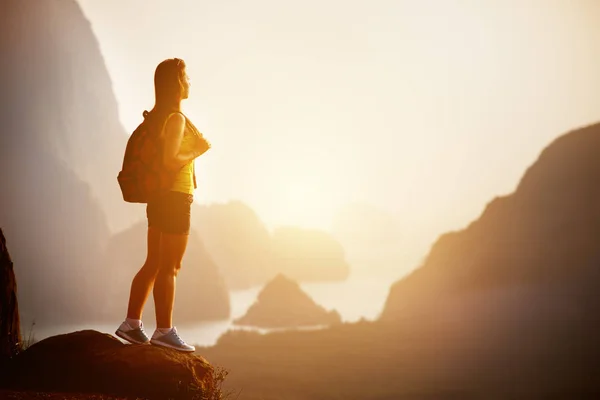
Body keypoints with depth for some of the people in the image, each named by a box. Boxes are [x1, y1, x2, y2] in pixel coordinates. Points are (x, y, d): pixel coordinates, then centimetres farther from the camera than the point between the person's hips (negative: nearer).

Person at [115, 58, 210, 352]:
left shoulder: (156, 116, 11)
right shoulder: (176, 119, -16)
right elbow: (171, 160, -25)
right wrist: (198, 150, -12)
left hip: (158, 198, 9)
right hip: (175, 198, -9)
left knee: (153, 264, 13)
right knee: (169, 267, -2)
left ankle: (131, 323, 15)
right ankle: (164, 331, 3)